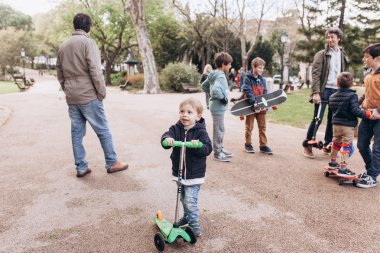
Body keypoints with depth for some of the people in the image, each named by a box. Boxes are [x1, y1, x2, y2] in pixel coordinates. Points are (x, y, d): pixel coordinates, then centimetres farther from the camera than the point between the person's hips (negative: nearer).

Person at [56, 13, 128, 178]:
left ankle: (81, 167, 14)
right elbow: (95, 70, -15)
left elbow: (59, 74, 16)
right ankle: (112, 163, 11)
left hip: (71, 98, 7)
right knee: (103, 130, 3)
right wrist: (102, 91, -8)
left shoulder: (63, 46, 15)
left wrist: (68, 91, 19)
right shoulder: (87, 42, -7)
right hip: (88, 96, -7)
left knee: (77, 132, 9)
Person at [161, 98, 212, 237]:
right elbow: (167, 135, -20)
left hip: (194, 174, -5)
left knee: (190, 200, -6)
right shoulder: (176, 128, -3)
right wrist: (167, 139, -43)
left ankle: (194, 223, 14)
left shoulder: (200, 132, -12)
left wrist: (198, 145, -40)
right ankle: (187, 216, 43)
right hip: (179, 172, 5)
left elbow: (208, 149, -20)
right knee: (183, 198, 22)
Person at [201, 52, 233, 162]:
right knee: (219, 130, 0)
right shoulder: (221, 76, -20)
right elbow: (216, 90, -36)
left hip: (216, 106, 10)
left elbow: (203, 85, 19)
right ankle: (217, 153, 11)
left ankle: (220, 149, 31)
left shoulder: (214, 75, 9)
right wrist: (223, 98, -21)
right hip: (218, 107, -10)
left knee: (220, 129, 18)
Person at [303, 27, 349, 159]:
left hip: (337, 91, 5)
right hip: (324, 90, -5)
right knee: (317, 119, -7)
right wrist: (316, 92, -19)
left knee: (333, 120, 8)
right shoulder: (321, 54, -1)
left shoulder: (343, 56, 14)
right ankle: (307, 145, 4)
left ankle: (328, 145, 20)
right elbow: (315, 74, -9)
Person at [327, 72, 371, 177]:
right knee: (346, 146, -2)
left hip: (336, 124, 7)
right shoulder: (352, 96, -14)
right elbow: (355, 111, -23)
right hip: (348, 125, -6)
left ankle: (333, 162, 35)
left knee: (336, 143, 21)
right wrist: (367, 114, -20)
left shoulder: (332, 96, 7)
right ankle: (343, 168, -2)